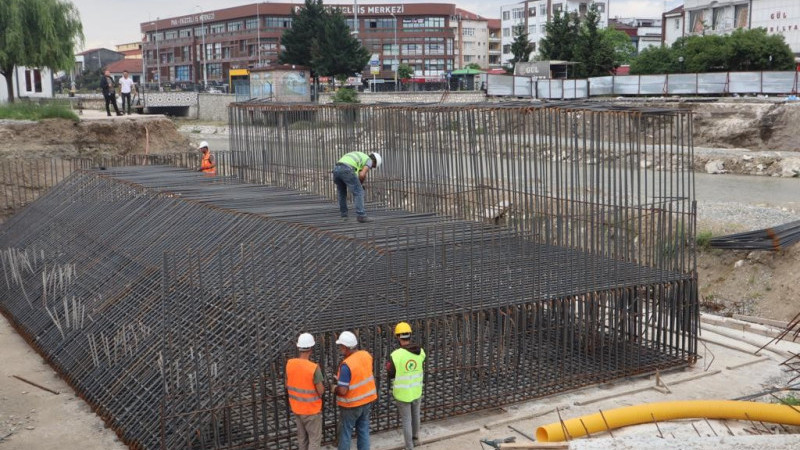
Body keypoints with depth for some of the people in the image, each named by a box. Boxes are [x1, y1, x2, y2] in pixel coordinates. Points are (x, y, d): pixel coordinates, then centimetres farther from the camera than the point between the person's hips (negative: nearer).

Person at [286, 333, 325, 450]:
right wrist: (321, 385, 2)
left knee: (302, 437, 21)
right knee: (315, 439, 8)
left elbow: (287, 385, 4)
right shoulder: (314, 368, -26)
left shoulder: (290, 364, -9)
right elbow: (321, 391, -19)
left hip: (296, 407, 6)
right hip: (312, 409, -6)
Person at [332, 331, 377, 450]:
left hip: (351, 404, -6)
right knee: (364, 430, 18)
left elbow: (342, 391, -29)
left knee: (345, 433, 11)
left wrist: (335, 389, -7)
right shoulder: (366, 355, -7)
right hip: (367, 399, 7)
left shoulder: (346, 365, -29)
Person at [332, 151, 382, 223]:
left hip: (336, 169, 7)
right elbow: (362, 175, -3)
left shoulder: (356, 156, 40)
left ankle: (344, 216, 29)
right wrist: (360, 184, 19)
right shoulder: (369, 161, 14)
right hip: (346, 171, -7)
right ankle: (361, 216, -3)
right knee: (358, 193, 2)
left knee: (342, 193, 25)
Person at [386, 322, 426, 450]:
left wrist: (388, 365, 8)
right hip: (416, 391, 4)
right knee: (415, 415, 28)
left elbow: (390, 375, -13)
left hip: (402, 393, -4)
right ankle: (415, 437, 49)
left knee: (406, 420, 11)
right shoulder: (420, 352, -12)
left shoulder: (395, 355, -25)